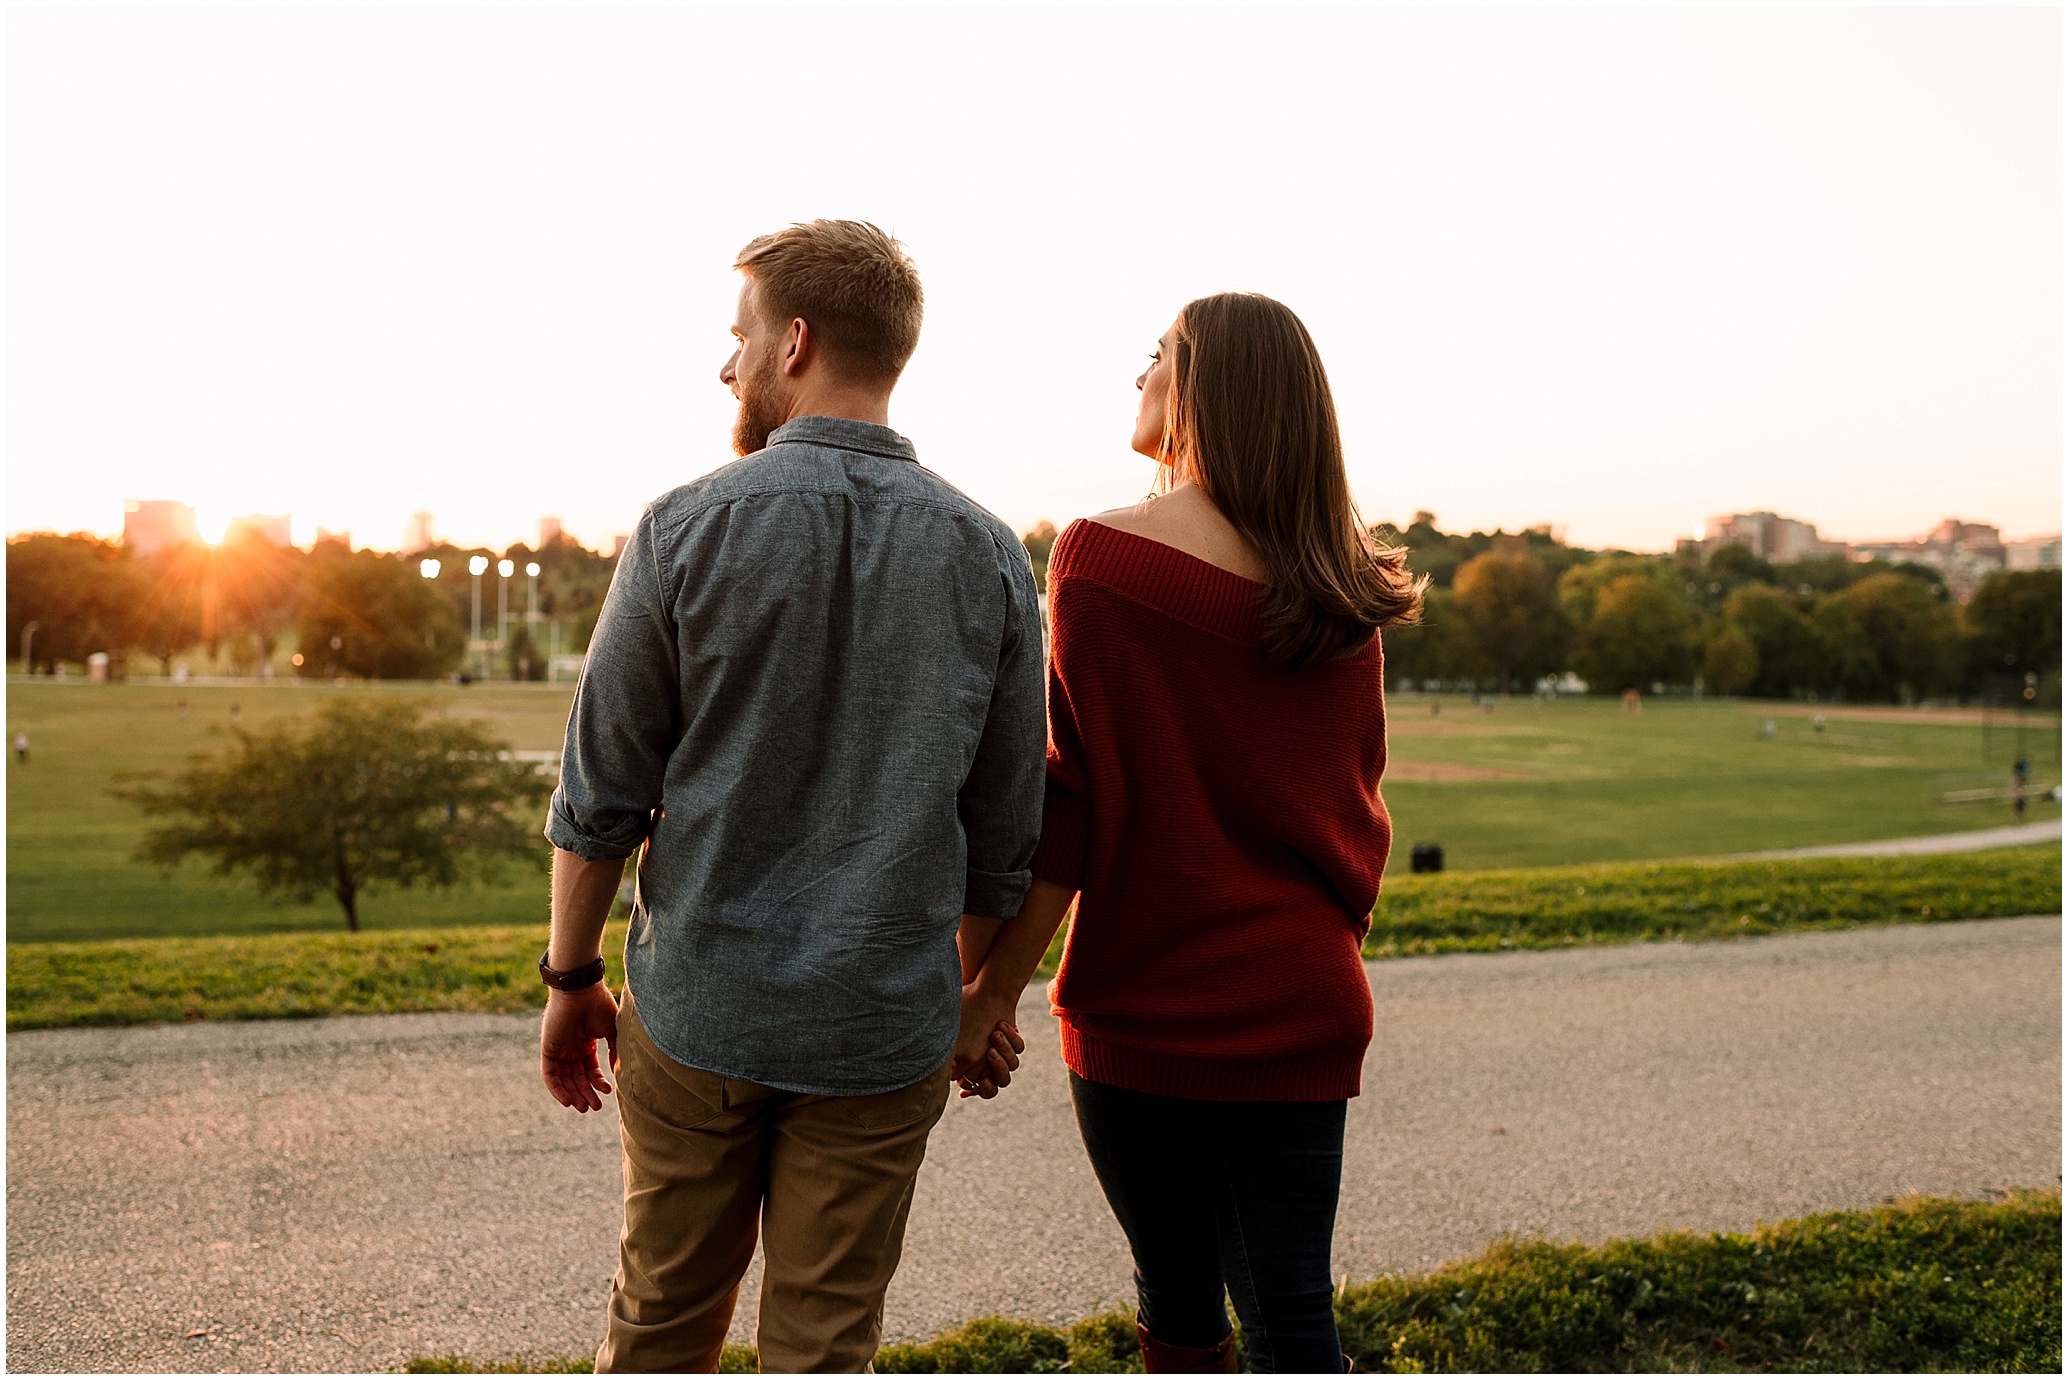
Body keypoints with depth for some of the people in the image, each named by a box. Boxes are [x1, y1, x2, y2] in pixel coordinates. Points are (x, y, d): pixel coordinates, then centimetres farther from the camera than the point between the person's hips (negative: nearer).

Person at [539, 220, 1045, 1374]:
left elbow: (602, 792, -5)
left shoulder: (690, 529, -9)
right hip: (883, 1025, 1)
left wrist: (572, 976, 8)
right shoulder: (988, 555, -2)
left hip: (695, 1012, -1)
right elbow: (1007, 831, 2)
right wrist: (975, 1000, 16)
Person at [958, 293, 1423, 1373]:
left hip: (1145, 999, -4)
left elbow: (1076, 790, -13)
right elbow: (1351, 793, 11)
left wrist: (993, 991, -6)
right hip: (1299, 1001, 4)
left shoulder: (1101, 557, -11)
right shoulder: (1344, 590, 5)